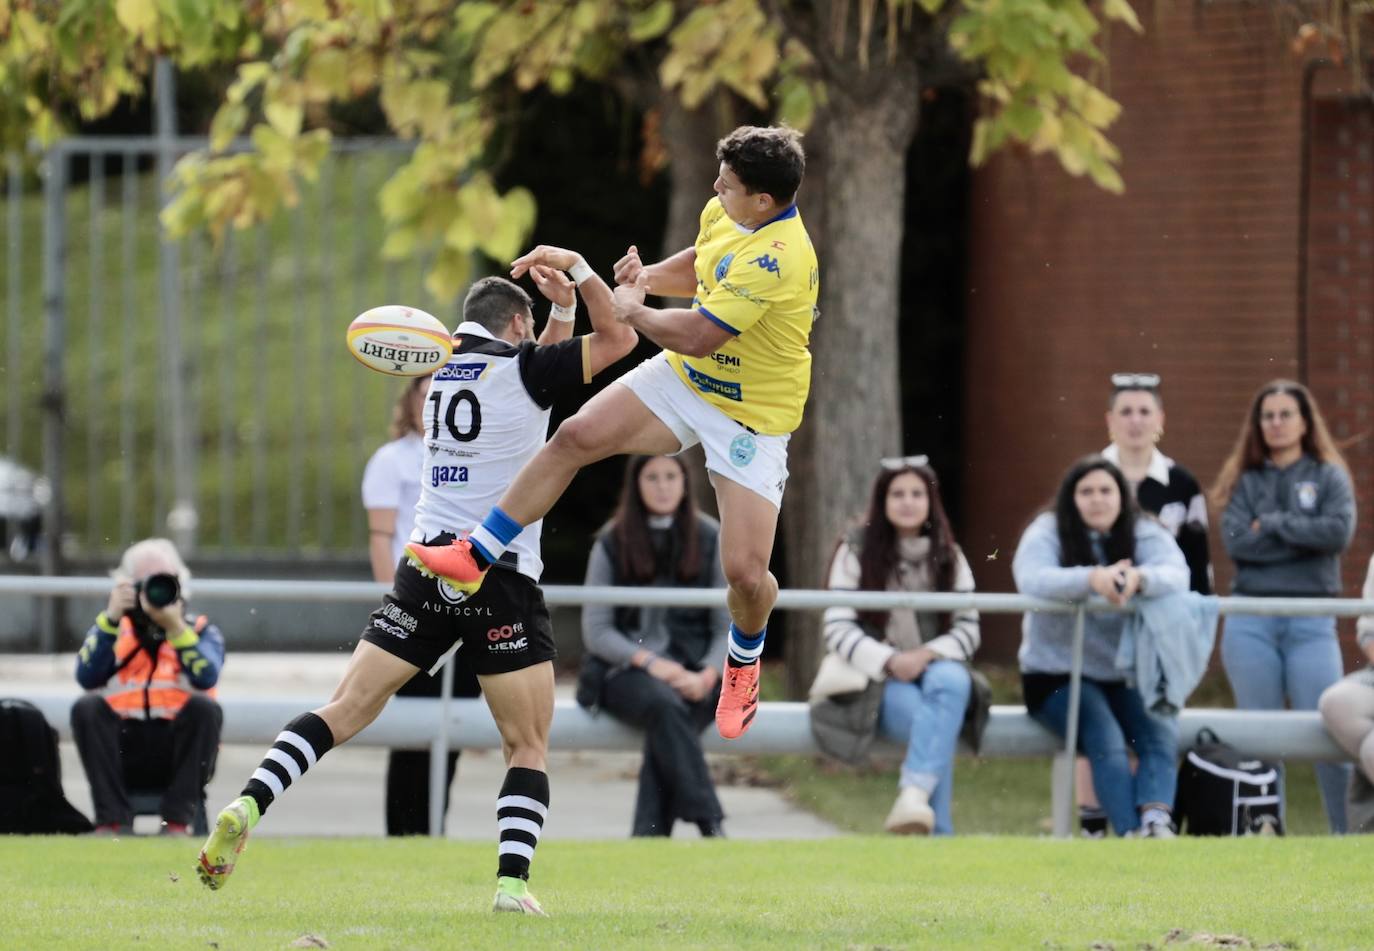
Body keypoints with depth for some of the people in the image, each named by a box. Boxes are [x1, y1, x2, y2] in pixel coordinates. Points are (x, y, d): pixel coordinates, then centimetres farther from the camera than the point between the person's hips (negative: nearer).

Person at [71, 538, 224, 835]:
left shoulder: (200, 630, 13)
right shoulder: (111, 630, 16)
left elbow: (206, 678, -9)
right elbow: (87, 677, -5)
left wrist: (176, 627, -16)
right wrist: (111, 618, -9)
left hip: (178, 750, -1)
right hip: (123, 749, 1)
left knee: (205, 707, -30)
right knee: (86, 708, -26)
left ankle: (178, 819, -26)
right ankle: (113, 819, -28)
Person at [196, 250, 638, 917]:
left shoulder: (443, 369, 15)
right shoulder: (520, 368, -3)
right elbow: (618, 338, 2)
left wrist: (564, 309, 17)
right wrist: (576, 270, 6)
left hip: (426, 574, 4)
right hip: (503, 584, -4)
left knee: (346, 710, 2)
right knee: (528, 746, 5)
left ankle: (247, 805, -17)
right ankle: (513, 881, -11)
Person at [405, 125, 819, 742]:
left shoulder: (777, 259, -34)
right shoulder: (725, 212, -7)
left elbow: (695, 336, -30)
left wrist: (632, 310, -11)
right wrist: (647, 277, -4)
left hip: (751, 416, -7)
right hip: (684, 378, 7)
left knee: (745, 571, -10)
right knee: (576, 437, -7)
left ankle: (744, 661, 24)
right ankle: (476, 558, 5)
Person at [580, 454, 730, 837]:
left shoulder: (711, 541, 9)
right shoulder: (611, 544, 8)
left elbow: (729, 629, 7)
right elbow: (596, 630, 4)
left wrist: (707, 676, -12)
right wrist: (649, 662, -12)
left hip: (694, 674, 1)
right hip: (627, 671, -1)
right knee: (663, 704, -37)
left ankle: (647, 838, -40)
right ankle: (709, 826, -42)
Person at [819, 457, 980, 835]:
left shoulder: (949, 557, 12)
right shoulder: (856, 551, 3)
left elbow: (968, 630, 6)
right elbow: (837, 630, -4)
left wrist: (927, 655, -15)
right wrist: (890, 661, -19)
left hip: (937, 667, 2)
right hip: (879, 683, -2)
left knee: (952, 679, -36)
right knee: (920, 712, -36)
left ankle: (914, 792, -50)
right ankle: (939, 835, -38)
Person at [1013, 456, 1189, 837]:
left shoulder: (1146, 535, 4)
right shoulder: (1047, 533, -2)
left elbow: (1177, 575, -16)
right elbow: (1031, 579, -23)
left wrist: (1139, 578, -41)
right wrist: (1092, 578, -41)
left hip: (1128, 675, 3)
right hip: (1057, 676, -3)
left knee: (1162, 734, -25)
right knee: (1107, 744, -28)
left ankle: (1155, 819, -42)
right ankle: (1131, 833, -37)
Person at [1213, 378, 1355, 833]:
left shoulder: (1329, 477, 8)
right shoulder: (1246, 482, 11)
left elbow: (1340, 532, -10)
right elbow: (1236, 541, -5)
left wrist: (1273, 524, -7)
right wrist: (1304, 535, -7)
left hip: (1311, 622, -2)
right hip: (1251, 620, 2)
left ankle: (1350, 831, -3)